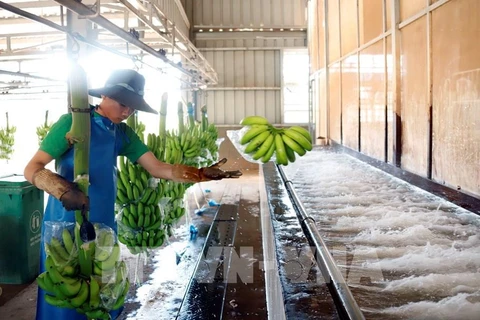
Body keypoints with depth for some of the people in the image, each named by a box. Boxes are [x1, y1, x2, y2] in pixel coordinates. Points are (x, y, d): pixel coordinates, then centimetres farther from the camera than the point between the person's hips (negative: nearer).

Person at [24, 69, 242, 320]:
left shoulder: (123, 134, 6)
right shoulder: (73, 123, -12)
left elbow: (158, 168, 0)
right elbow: (32, 169, -15)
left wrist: (203, 174, -12)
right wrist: (64, 190, -34)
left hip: (103, 222, 6)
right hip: (68, 222, -6)